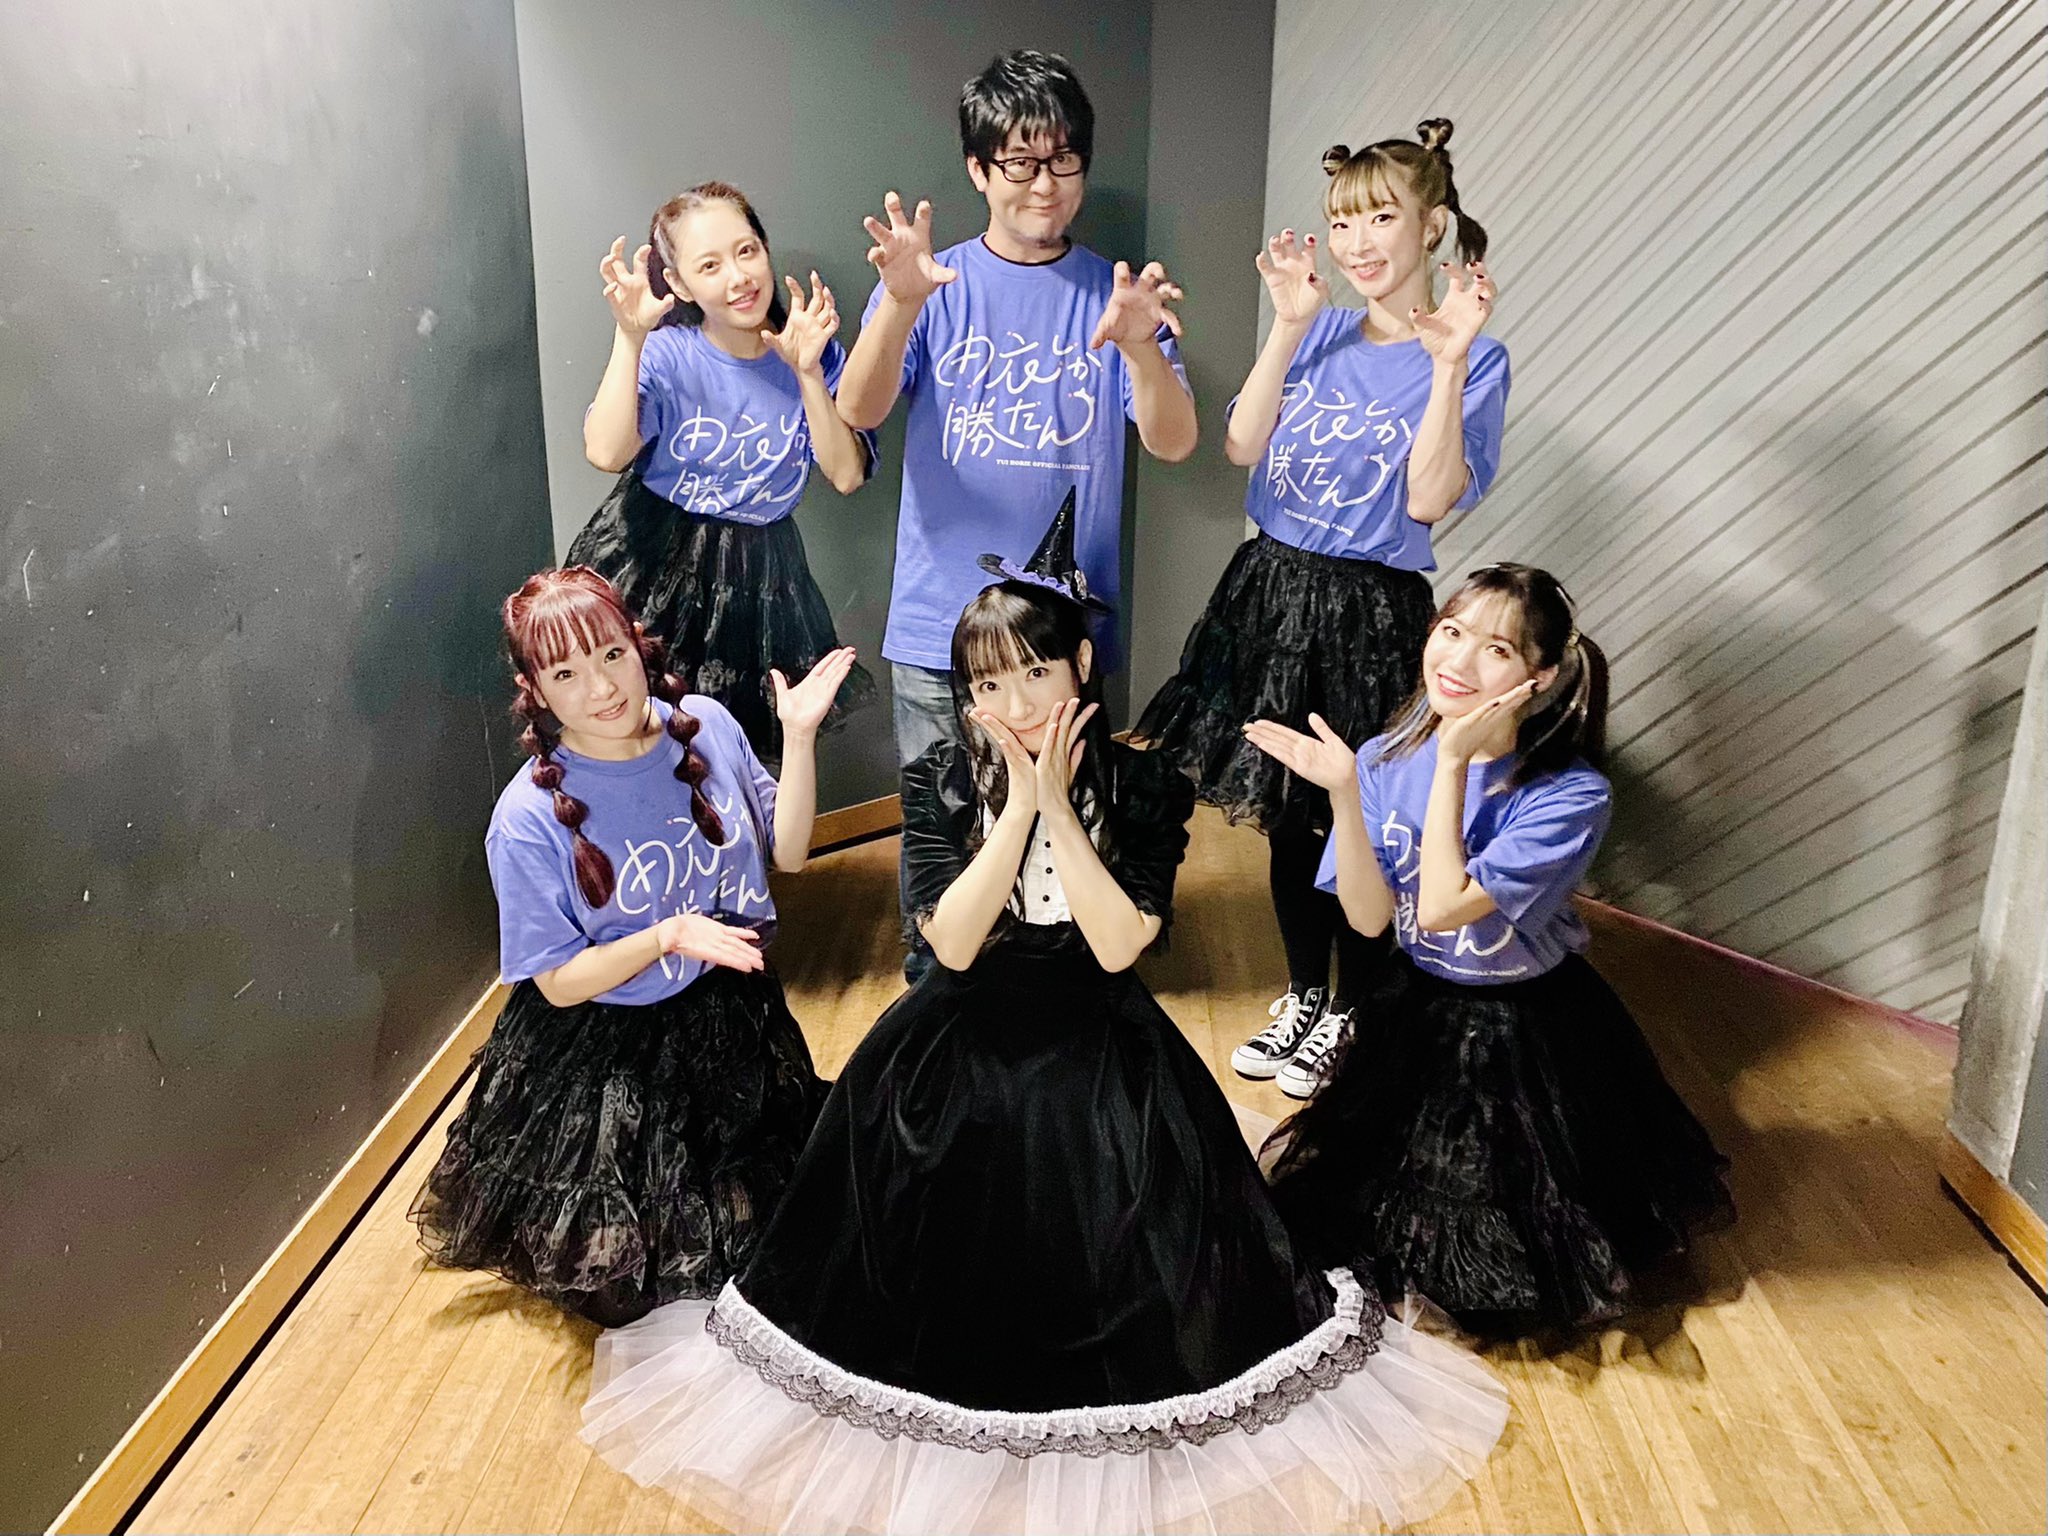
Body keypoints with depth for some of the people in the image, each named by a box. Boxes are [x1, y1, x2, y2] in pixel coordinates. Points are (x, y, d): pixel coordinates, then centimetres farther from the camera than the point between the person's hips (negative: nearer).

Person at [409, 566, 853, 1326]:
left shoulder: (706, 725, -10)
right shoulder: (529, 819, -22)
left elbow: (787, 851, -1)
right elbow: (558, 983, -15)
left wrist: (799, 736, -13)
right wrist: (668, 935, -30)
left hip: (733, 1020, 4)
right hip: (607, 1057, -4)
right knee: (626, 1282, 6)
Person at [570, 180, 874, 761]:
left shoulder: (813, 353, -1)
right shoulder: (667, 354, -8)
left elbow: (846, 475, -9)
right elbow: (605, 452, -23)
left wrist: (808, 373, -18)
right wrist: (629, 336, -26)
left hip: (759, 577, 2)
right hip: (656, 569, -2)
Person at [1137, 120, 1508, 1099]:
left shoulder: (1468, 356, -5)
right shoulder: (1322, 335, 9)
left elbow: (1430, 501, -15)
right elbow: (1242, 448, -1)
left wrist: (1447, 364, -21)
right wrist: (1288, 327, -4)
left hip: (1370, 610, -5)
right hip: (1275, 589, 5)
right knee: (1286, 810, 13)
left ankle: (1349, 1012, 26)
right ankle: (1301, 995, 32)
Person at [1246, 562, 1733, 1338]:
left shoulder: (1570, 794, -28)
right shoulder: (1387, 759, -13)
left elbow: (1442, 907, -34)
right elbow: (1368, 916, -18)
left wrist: (1454, 763, -35)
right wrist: (1342, 792, -31)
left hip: (1530, 1031, -4)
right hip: (1416, 1011, 4)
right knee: (1364, 1186, 17)